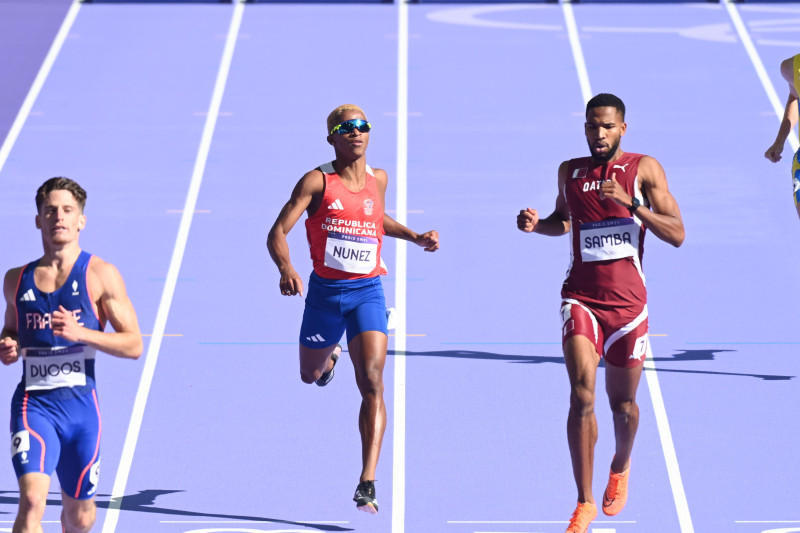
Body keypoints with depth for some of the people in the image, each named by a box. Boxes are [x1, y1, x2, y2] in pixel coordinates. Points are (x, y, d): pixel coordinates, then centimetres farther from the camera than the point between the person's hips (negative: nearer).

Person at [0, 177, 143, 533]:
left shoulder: (100, 275, -1)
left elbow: (133, 345, -5)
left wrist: (80, 333, -19)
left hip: (80, 403, 0)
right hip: (33, 402, 0)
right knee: (31, 501, -22)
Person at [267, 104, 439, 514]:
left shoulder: (378, 179, 6)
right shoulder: (317, 182, -7)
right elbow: (277, 233, -14)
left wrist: (415, 237, 17)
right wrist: (286, 269, -32)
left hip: (367, 291, 1)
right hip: (325, 291, -1)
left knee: (372, 384, -16)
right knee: (310, 374, 20)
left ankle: (367, 484, -19)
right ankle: (330, 355, 61)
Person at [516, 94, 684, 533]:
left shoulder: (643, 169, -2)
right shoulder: (570, 171, 7)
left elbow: (676, 234, -7)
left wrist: (631, 203, -20)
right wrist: (536, 224, 3)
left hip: (627, 301, -1)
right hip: (581, 297, 1)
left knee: (622, 403, 13)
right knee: (581, 397, -16)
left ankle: (620, 468, 45)